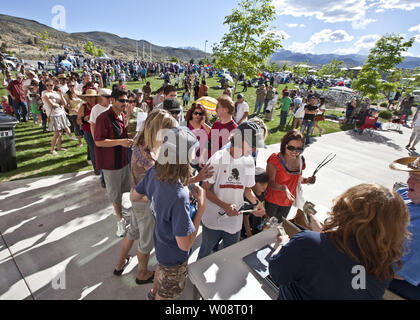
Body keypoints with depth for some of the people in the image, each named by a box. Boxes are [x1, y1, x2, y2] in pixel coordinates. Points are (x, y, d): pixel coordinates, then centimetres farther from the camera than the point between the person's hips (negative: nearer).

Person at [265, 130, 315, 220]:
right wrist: (283, 188, -43)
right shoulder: (275, 160, -24)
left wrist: (306, 180, -11)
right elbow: (270, 183, -25)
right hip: (272, 201, -5)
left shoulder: (300, 160, -7)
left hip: (288, 202, 5)